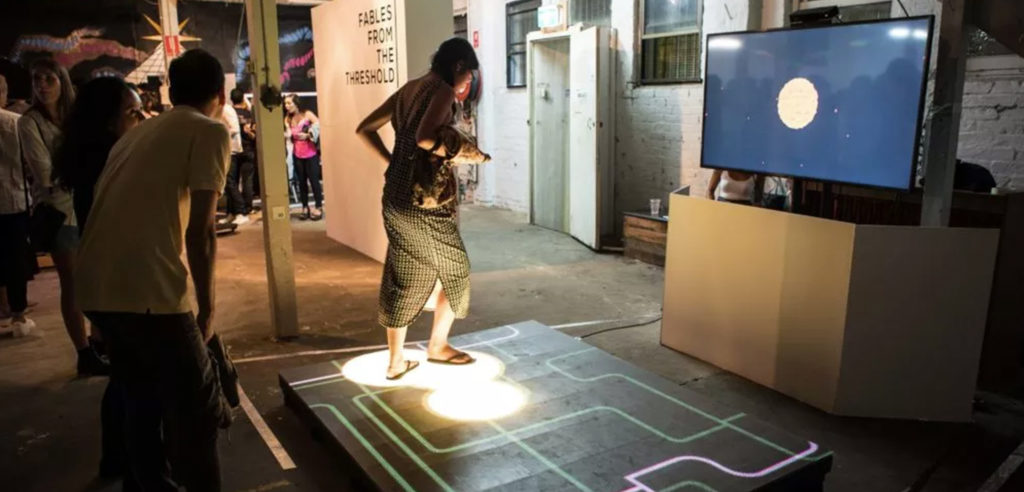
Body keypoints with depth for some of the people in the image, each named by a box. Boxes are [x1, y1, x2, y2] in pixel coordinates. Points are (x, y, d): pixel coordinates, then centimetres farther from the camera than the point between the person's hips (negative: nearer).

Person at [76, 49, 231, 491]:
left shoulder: (140, 132, 22)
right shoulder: (210, 132, -1)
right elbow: (200, 230, -9)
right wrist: (206, 307, 1)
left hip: (96, 287, 8)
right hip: (145, 289, -8)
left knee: (141, 399, 22)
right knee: (196, 407, 6)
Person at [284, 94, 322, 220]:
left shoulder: (307, 114, -2)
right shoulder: (288, 119, 9)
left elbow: (318, 125, -17)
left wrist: (308, 135, -18)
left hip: (310, 153, -4)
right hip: (297, 154, 4)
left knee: (313, 180, -3)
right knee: (302, 181, 7)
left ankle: (319, 208, 4)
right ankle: (305, 208, 15)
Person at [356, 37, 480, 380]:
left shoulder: (409, 89, 14)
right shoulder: (443, 92, -11)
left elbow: (365, 129, 16)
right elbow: (424, 138, -28)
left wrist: (392, 162, 12)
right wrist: (455, 154, -12)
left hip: (395, 195, 8)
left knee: (402, 278, 14)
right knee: (454, 271, 12)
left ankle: (396, 361, 21)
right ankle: (438, 347, 24)